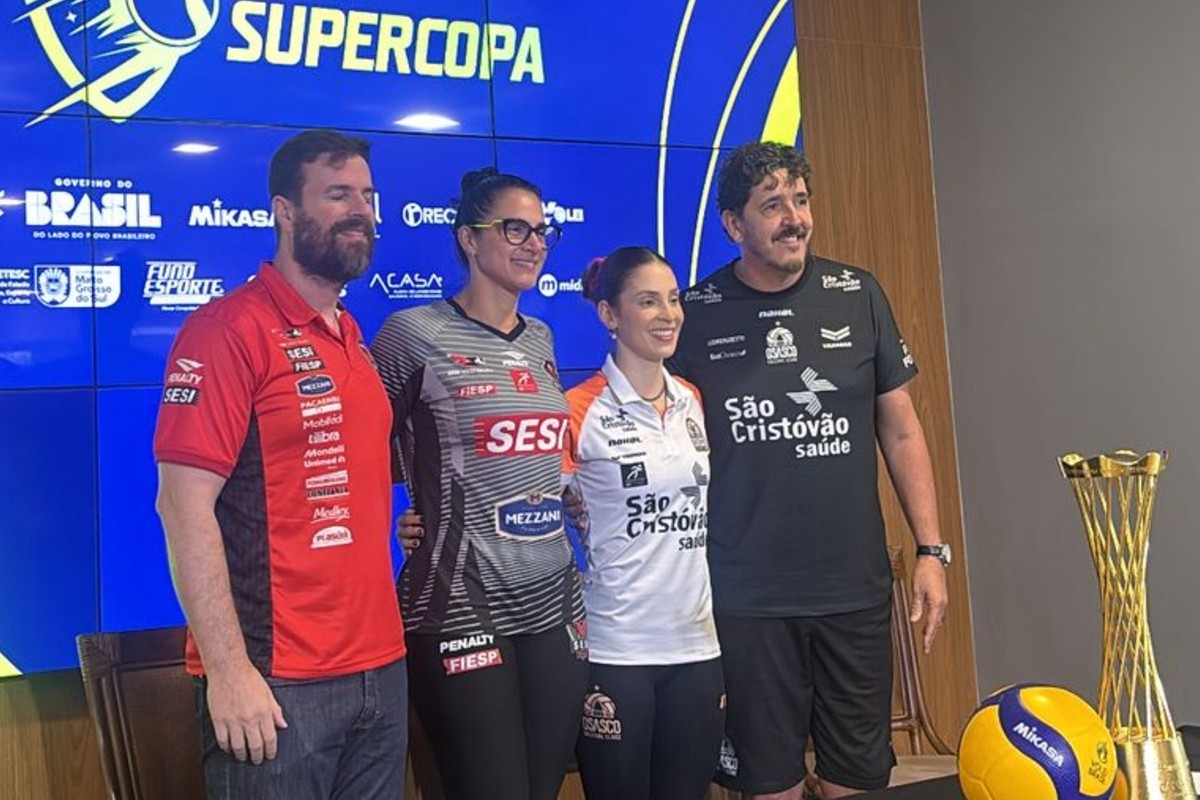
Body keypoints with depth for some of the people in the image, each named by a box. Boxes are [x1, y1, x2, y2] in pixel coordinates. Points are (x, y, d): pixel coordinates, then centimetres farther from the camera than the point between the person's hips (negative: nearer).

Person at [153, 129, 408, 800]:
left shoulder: (356, 341, 12)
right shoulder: (231, 328, -11)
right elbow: (184, 502, -16)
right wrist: (228, 669, -19)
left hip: (381, 669, 7)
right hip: (277, 682, -7)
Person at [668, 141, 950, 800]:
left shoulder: (857, 296, 3)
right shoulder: (695, 315, -2)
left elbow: (900, 430, 8)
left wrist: (931, 549, 3)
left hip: (856, 590, 2)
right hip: (745, 600, -1)